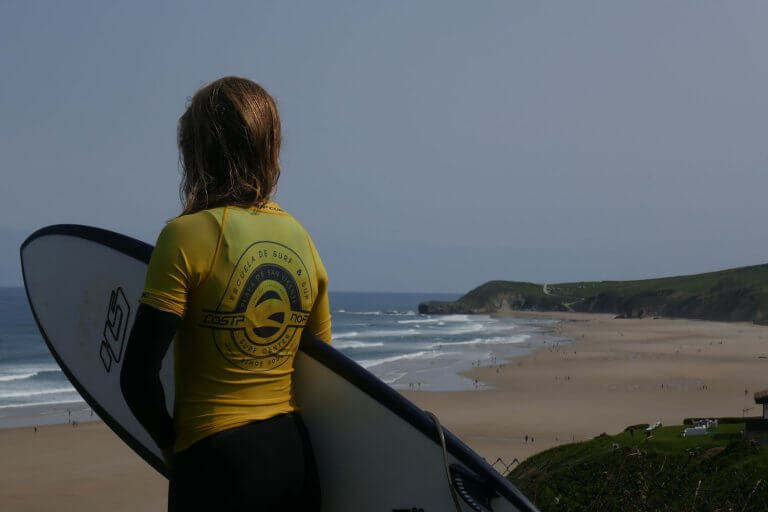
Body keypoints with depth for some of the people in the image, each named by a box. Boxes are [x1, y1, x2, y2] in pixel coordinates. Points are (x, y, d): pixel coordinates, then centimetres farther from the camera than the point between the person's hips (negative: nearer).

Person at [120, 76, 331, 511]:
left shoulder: (188, 235, -12)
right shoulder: (301, 238, 6)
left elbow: (139, 377, -14)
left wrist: (171, 441, 3)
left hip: (220, 461, -6)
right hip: (298, 456, 6)